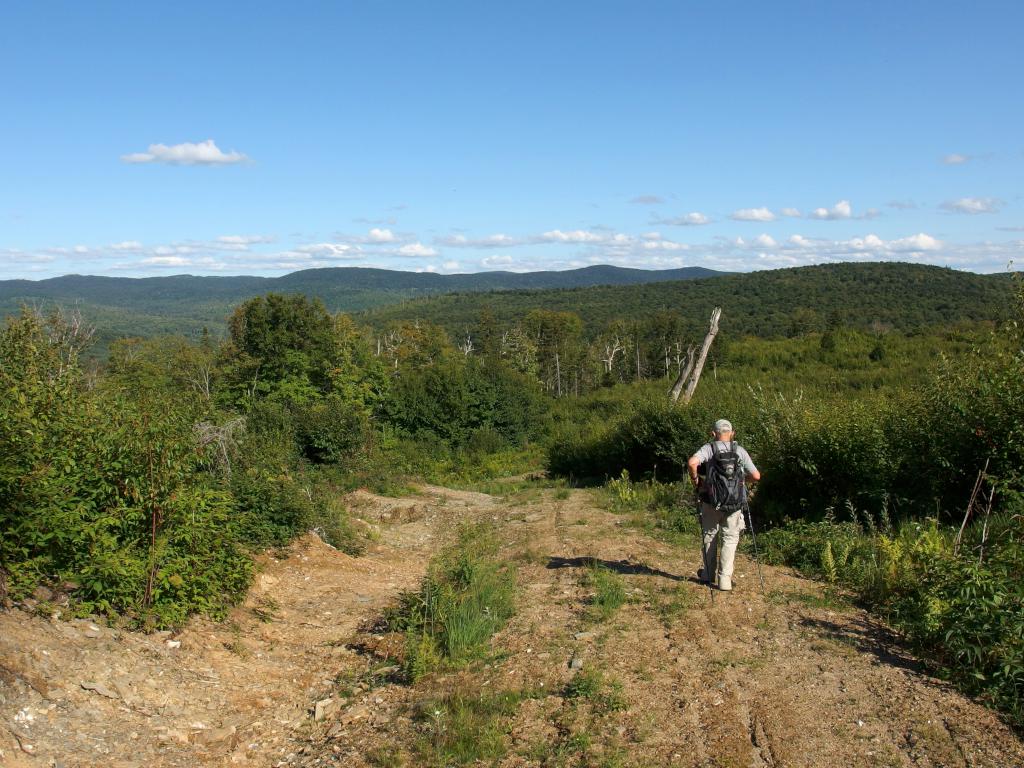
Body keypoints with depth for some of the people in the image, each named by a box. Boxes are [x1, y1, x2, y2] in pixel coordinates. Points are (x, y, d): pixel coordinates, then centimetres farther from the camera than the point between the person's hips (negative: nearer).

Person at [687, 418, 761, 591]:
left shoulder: (708, 448, -7)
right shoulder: (740, 450, -1)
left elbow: (692, 462, -26)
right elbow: (756, 476, -2)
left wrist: (695, 478, -7)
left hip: (711, 502, 0)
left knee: (710, 535, 18)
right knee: (730, 538, 9)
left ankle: (708, 573, 29)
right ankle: (725, 579, 4)